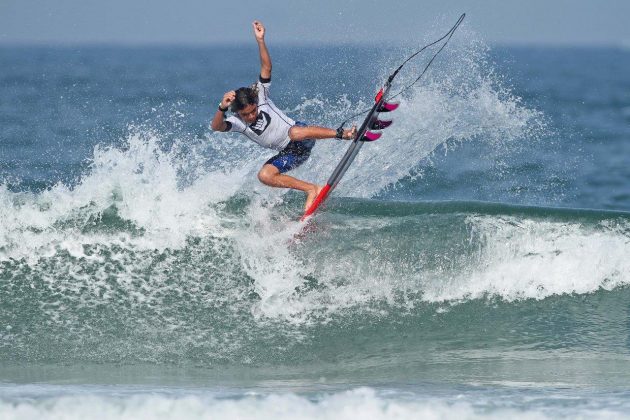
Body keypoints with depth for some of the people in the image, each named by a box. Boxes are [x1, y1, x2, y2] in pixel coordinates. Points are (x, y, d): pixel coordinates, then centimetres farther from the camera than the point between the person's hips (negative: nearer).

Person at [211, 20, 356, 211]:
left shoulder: (260, 95, -10)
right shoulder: (236, 122, -8)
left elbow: (266, 67, -19)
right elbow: (216, 126, -29)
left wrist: (260, 41, -31)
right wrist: (222, 108, -48)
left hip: (301, 135, -4)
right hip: (289, 153, 5)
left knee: (295, 132, -40)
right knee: (264, 175, -18)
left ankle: (342, 133, -39)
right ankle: (312, 189, -15)